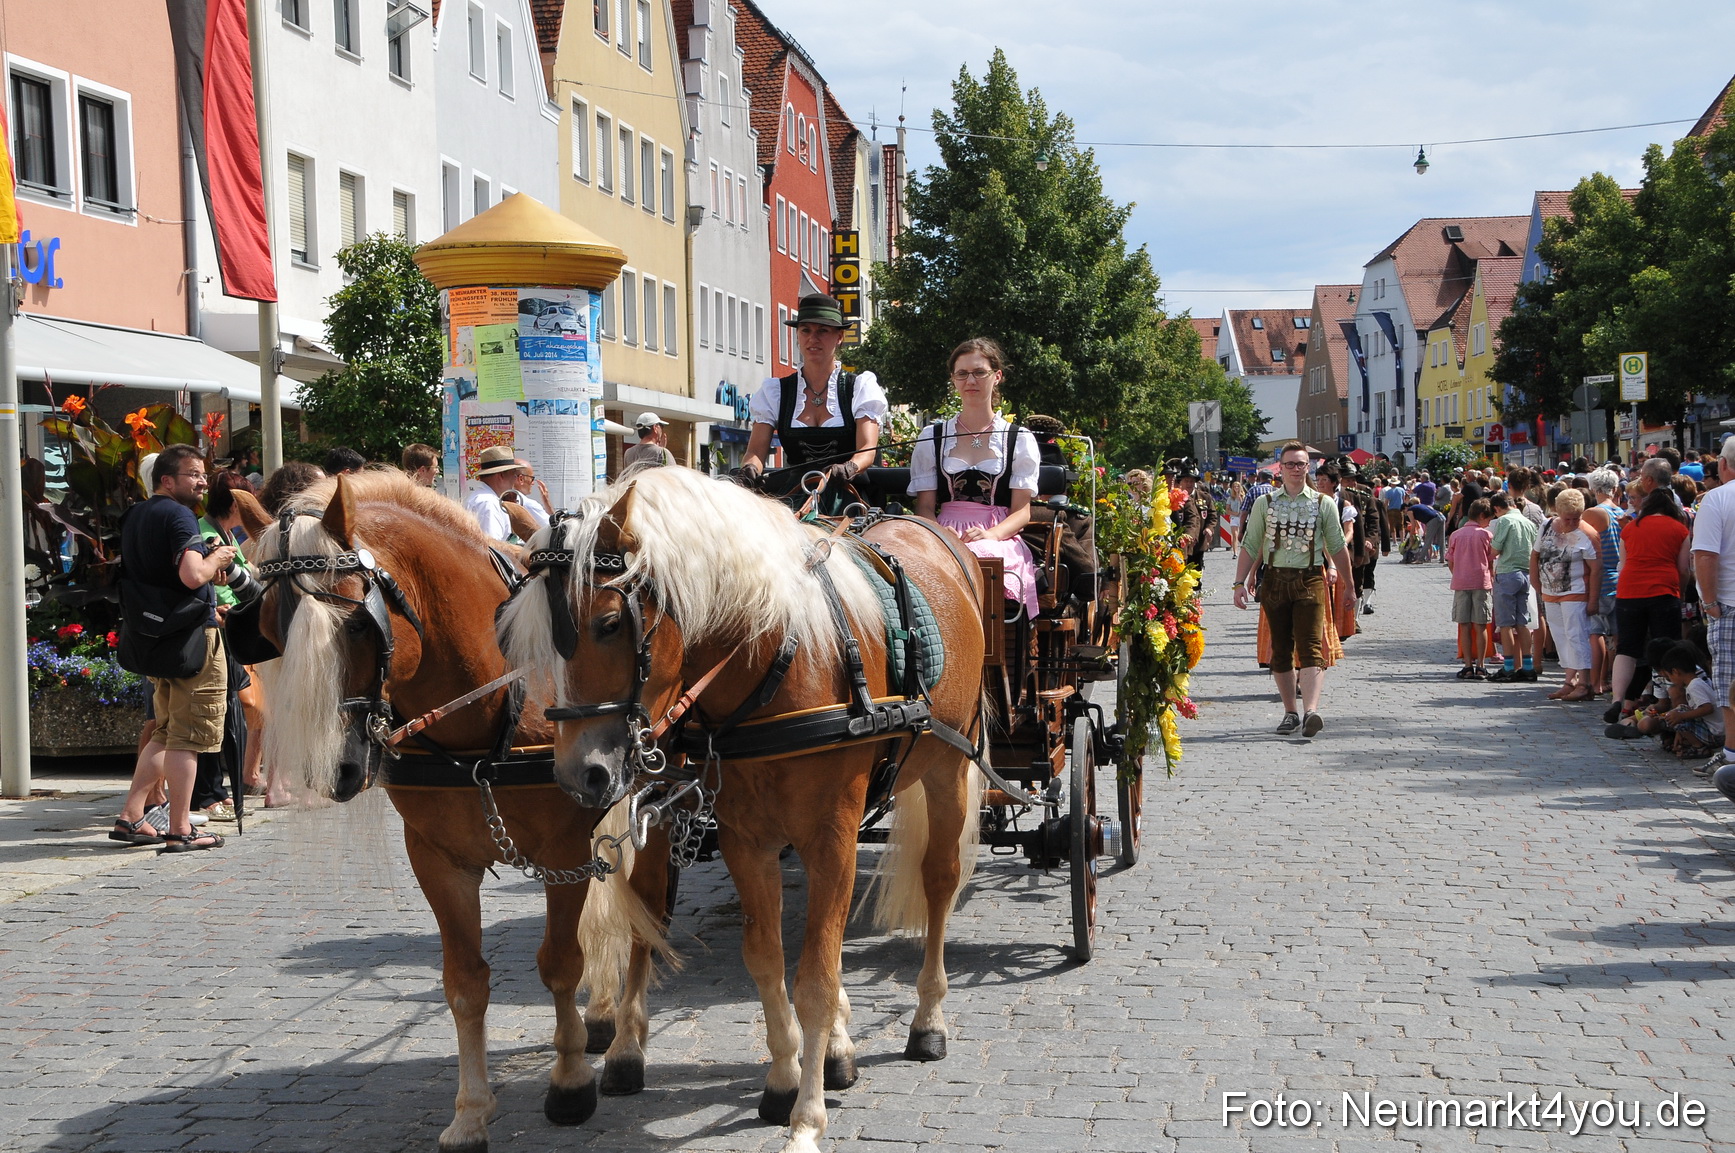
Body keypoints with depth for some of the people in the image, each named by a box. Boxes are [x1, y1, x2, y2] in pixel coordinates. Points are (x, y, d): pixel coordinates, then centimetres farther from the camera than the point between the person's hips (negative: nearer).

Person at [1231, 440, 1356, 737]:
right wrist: (1240, 583, -2)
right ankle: (1290, 712, 15)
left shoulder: (1323, 504, 7)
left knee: (1310, 646, -14)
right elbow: (1250, 546, 7)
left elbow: (1337, 547, 11)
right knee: (1281, 649, 6)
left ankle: (1311, 710, -26)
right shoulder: (1264, 503, 9)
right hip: (1275, 579, 2)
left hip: (1310, 579, -2)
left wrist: (1348, 586, 14)